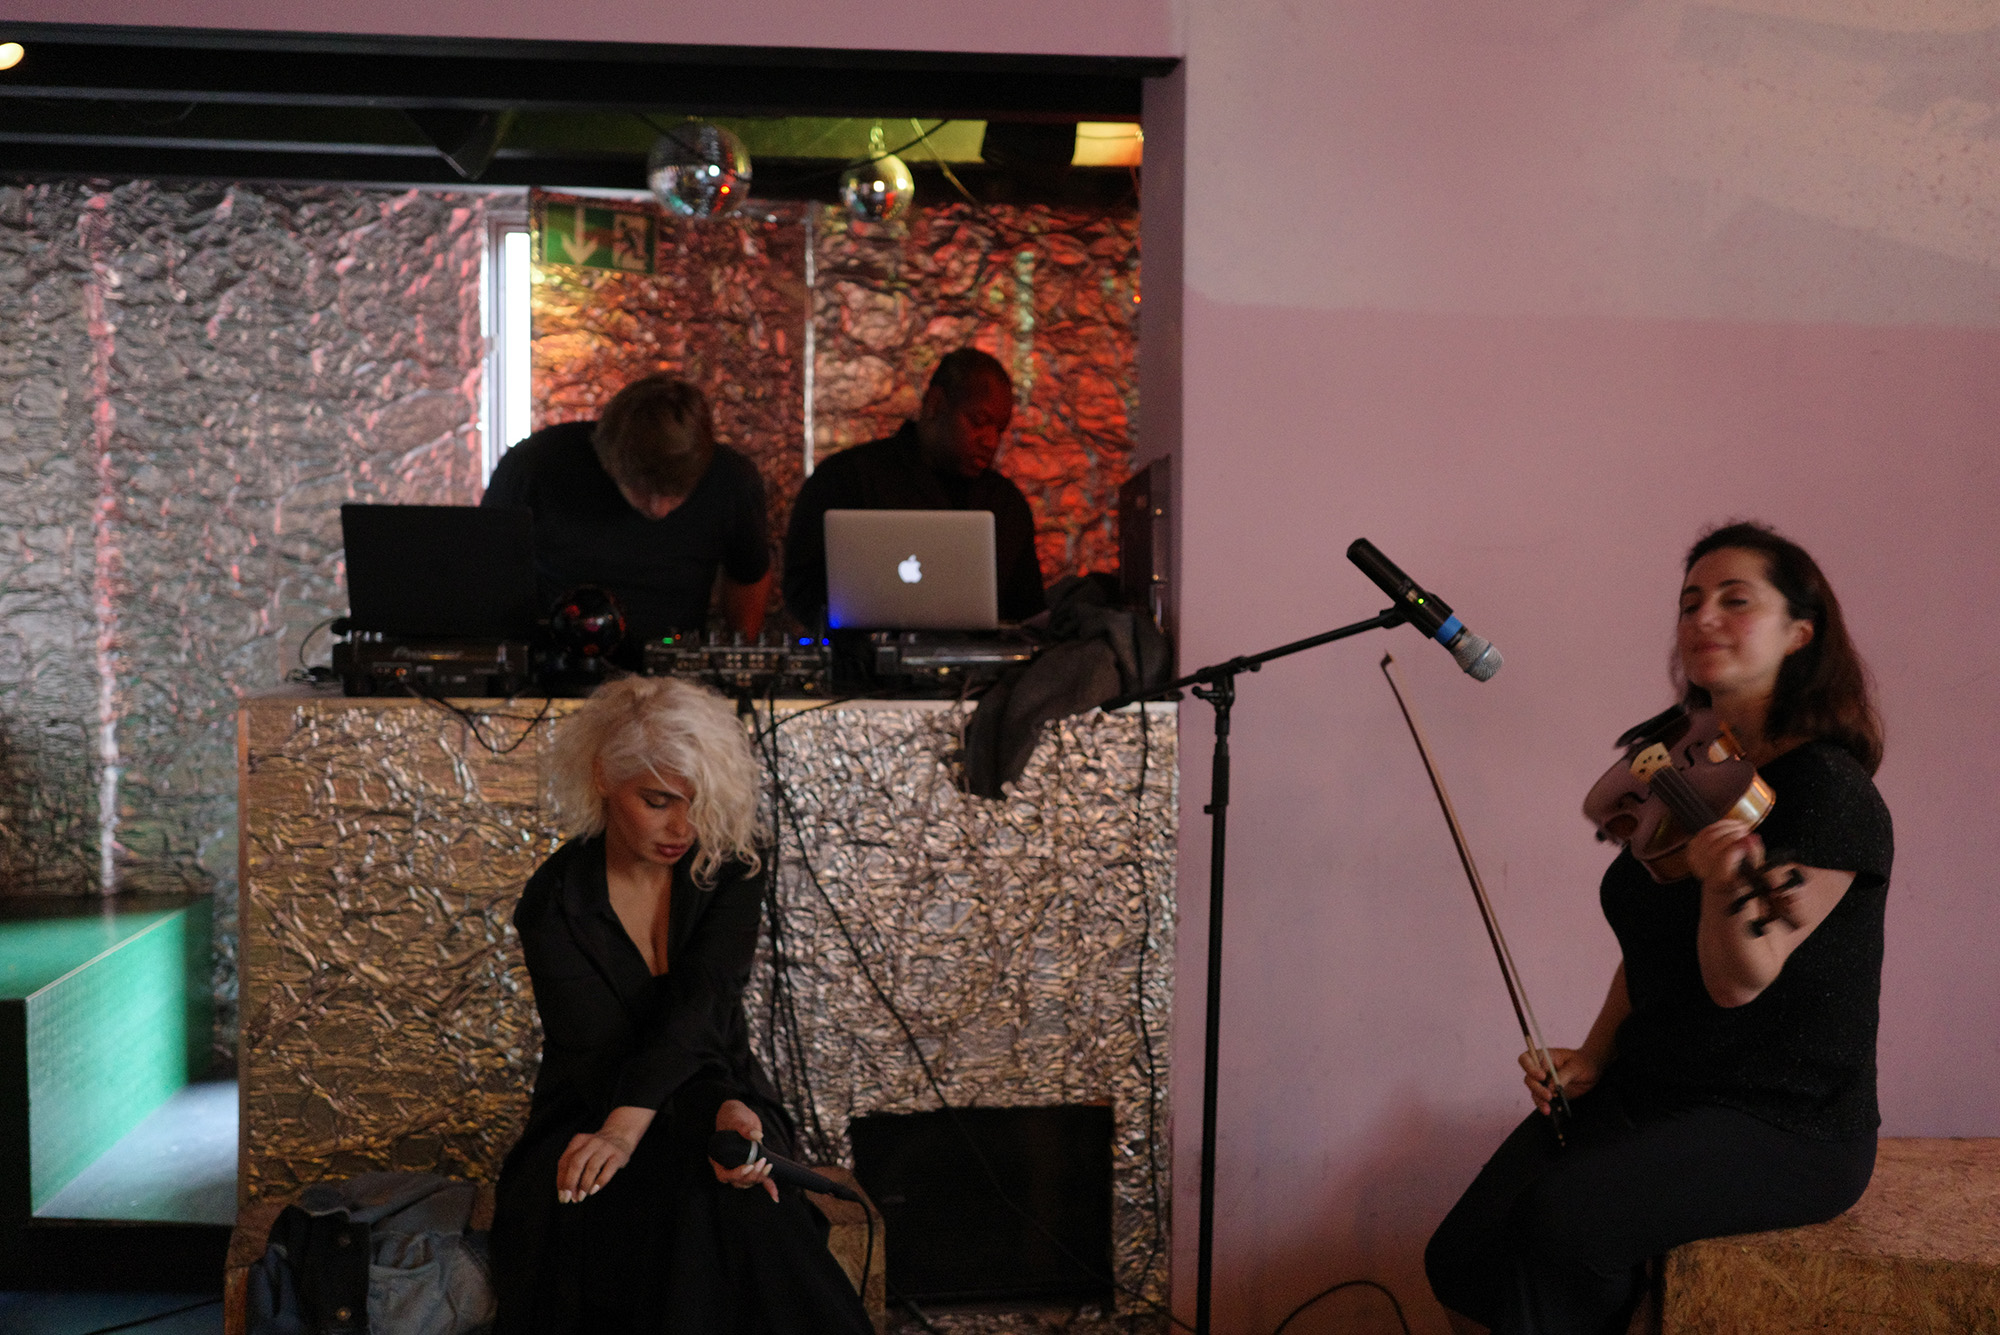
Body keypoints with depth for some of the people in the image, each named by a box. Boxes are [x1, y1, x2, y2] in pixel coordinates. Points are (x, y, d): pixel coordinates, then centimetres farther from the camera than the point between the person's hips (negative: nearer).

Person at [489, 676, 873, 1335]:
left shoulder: (730, 870, -3)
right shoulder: (555, 902, -8)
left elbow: (702, 999, -20)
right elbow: (598, 1056, -16)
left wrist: (626, 1126, -37)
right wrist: (717, 1113, -35)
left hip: (723, 1101, 1)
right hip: (583, 1120, -1)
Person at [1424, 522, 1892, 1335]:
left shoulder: (1829, 792, -14)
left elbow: (1739, 981, -18)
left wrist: (1732, 886, -37)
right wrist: (1593, 1059, 5)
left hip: (1790, 1123, -7)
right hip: (1648, 1088, 7)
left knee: (1568, 1215, -31)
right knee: (1462, 1261, -10)